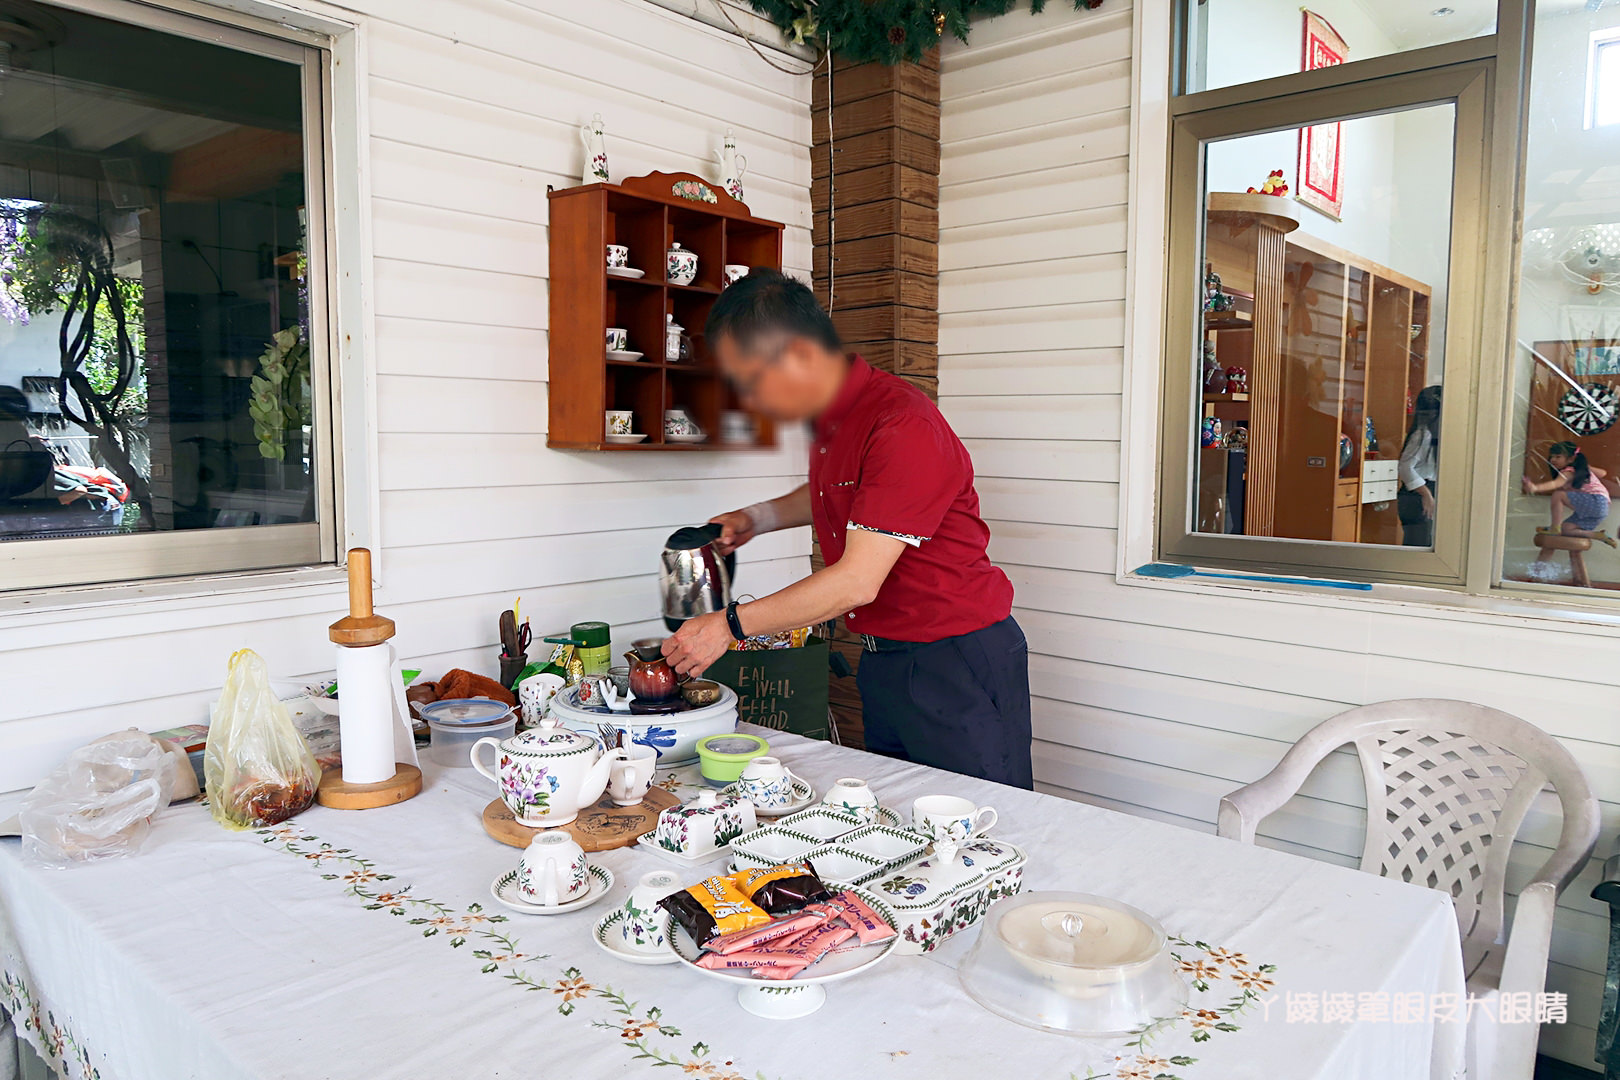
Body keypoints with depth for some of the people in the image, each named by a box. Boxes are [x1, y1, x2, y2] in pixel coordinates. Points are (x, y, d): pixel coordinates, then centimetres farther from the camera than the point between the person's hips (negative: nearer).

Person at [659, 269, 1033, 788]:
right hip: (885, 659, 9)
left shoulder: (902, 428, -24)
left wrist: (729, 626, -19)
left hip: (959, 662, -9)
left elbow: (857, 582, -26)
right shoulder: (828, 420, 6)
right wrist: (757, 518, 12)